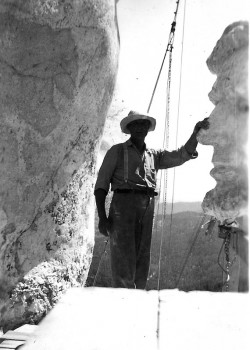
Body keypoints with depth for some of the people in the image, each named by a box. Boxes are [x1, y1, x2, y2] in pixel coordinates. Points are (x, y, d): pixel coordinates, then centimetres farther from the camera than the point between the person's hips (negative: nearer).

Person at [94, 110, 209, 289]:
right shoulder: (117, 151, 9)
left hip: (147, 209, 5)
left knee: (141, 262, 5)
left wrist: (196, 133, -9)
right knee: (124, 261, -12)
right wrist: (102, 217, -8)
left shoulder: (155, 155, 21)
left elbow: (182, 155, 7)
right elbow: (101, 184, 3)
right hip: (122, 205, -4)